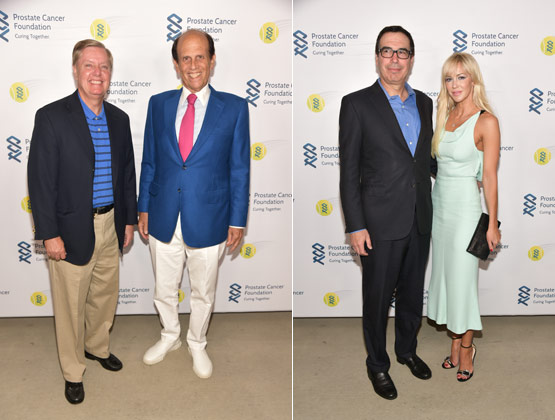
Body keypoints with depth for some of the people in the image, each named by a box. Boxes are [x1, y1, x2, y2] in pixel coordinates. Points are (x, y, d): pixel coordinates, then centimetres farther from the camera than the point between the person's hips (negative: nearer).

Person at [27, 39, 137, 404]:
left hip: (110, 226, 5)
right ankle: (73, 371, 28)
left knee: (105, 295, 20)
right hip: (73, 230, -5)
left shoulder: (119, 119, 6)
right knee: (71, 305, 8)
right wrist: (49, 234, -14)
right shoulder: (52, 117, -11)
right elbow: (41, 180, -12)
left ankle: (97, 346, 45)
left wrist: (129, 220, 11)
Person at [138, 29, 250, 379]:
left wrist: (238, 221, -5)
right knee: (164, 291, 19)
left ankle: (197, 344, 42)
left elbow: (239, 168, -4)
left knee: (203, 294, 17)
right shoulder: (159, 104, 2)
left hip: (208, 221, -2)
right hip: (163, 220, 2)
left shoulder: (234, 108, -6)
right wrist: (144, 209, 6)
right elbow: (149, 162, 7)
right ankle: (170, 337, 46)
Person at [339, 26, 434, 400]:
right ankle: (377, 364, 29)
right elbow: (349, 171, -9)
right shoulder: (357, 104, -7)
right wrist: (355, 225, -13)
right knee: (378, 299, 9)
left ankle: (408, 349, 41)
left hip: (420, 221, 5)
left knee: (413, 294, 19)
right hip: (381, 223, -5)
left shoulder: (424, 103, 9)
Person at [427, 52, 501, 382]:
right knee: (444, 274, 12)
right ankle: (456, 342, 26)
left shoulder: (486, 121, -11)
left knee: (462, 278, 2)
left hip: (466, 206, -6)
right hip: (439, 203, 6)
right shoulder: (445, 116, 8)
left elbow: (490, 176, -12)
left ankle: (466, 347, 20)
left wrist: (493, 224, -11)